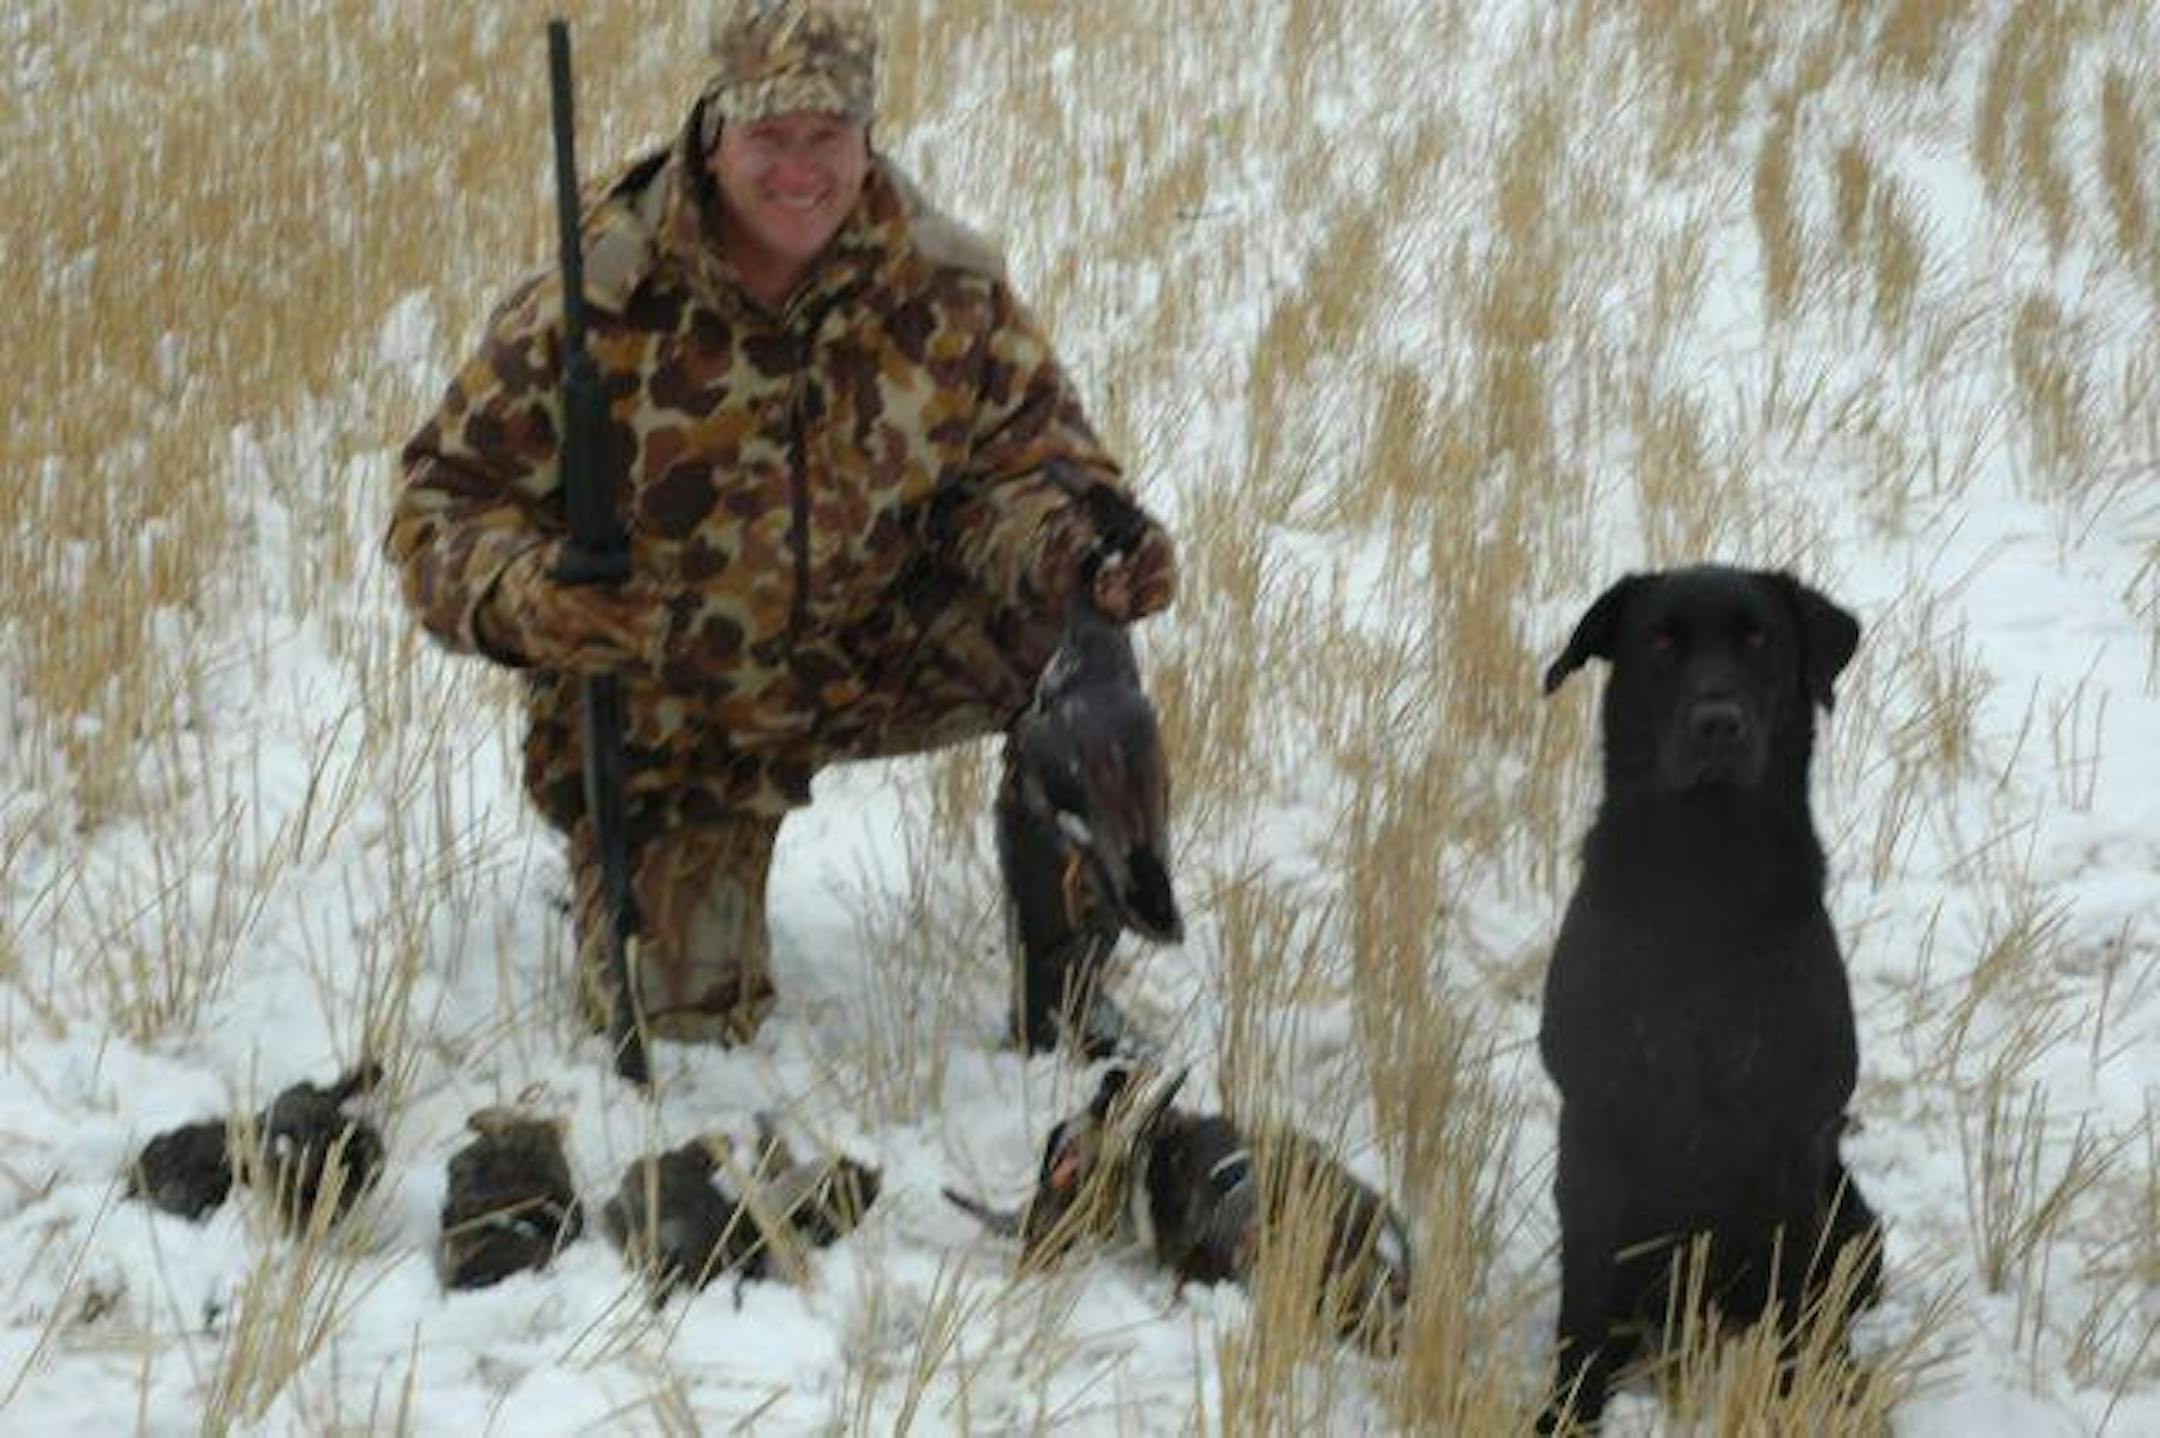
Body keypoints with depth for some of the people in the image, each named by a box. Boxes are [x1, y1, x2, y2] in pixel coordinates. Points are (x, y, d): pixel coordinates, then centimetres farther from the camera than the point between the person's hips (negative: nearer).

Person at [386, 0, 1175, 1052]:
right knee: (681, 1024, -3)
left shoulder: (945, 291, -13)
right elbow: (444, 499, -16)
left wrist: (1081, 556, -31)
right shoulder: (600, 307, -22)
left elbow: (1015, 464, -6)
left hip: (875, 654, 2)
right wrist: (520, 597, -39)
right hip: (659, 719, -2)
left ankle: (1059, 998, -6)